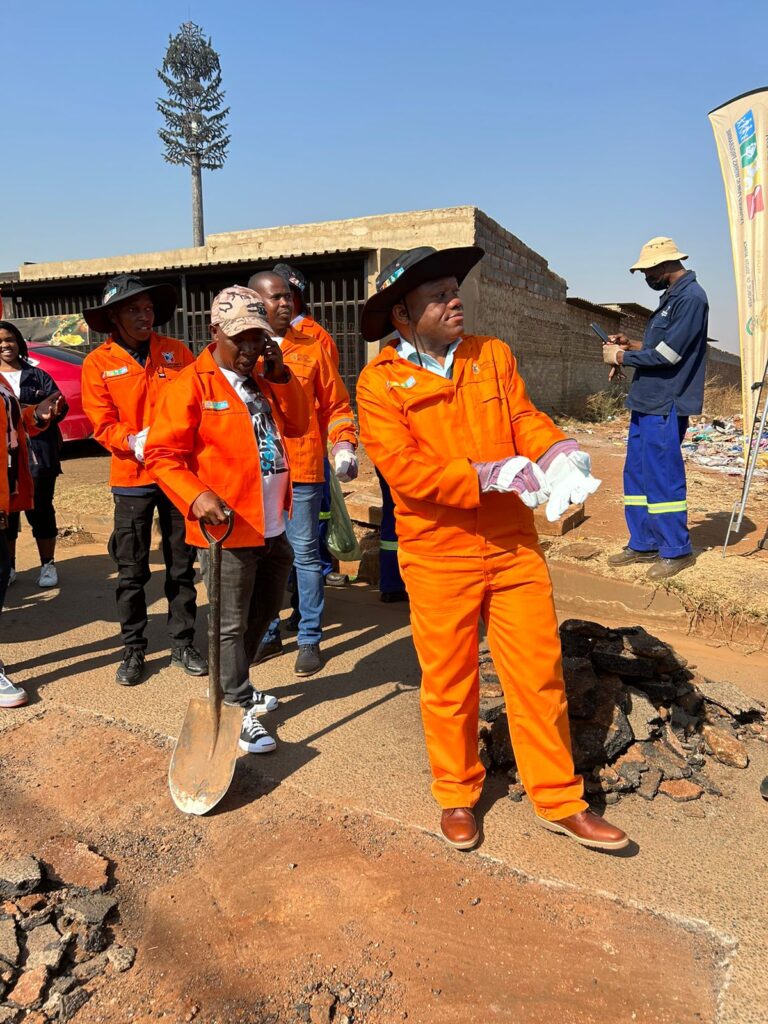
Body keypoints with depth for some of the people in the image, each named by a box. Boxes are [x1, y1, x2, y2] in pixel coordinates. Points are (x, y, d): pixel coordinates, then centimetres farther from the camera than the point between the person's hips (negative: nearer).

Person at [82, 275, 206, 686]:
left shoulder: (177, 352, 3)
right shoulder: (98, 363, -1)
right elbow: (103, 424, -6)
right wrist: (134, 442, -23)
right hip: (131, 479, -1)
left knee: (182, 566, 10)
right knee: (131, 571, 6)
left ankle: (182, 644, 24)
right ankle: (133, 649, 21)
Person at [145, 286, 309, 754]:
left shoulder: (264, 377, 12)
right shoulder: (193, 384, -11)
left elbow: (298, 424, 7)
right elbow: (162, 454, -14)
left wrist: (281, 375, -4)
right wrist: (196, 496, -29)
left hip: (274, 526, 8)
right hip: (227, 528, -8)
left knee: (264, 613, 22)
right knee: (231, 624, 6)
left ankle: (233, 684, 42)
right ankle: (241, 710, 21)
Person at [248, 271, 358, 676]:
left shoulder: (312, 348, 4)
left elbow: (335, 406, 7)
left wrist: (343, 446, -6)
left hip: (302, 469, -1)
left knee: (305, 553, 3)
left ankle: (309, 639, 16)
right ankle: (268, 632, 26)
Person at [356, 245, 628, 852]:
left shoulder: (493, 355, 6)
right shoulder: (380, 383, -7)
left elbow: (527, 419, 2)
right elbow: (404, 470, -16)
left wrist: (560, 455, -20)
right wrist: (494, 476, -21)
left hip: (514, 547, 3)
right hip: (438, 558, -3)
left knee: (539, 675, 9)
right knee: (449, 685, 11)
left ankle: (559, 802, 27)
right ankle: (457, 797, 34)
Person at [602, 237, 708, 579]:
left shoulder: (691, 298, -14)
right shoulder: (671, 297, 17)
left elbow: (668, 353, -19)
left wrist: (622, 357, -9)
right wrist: (631, 344, 10)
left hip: (665, 407, -10)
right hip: (647, 403, 10)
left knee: (662, 477, -4)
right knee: (636, 474, 12)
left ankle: (676, 551, 9)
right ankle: (643, 544, 22)